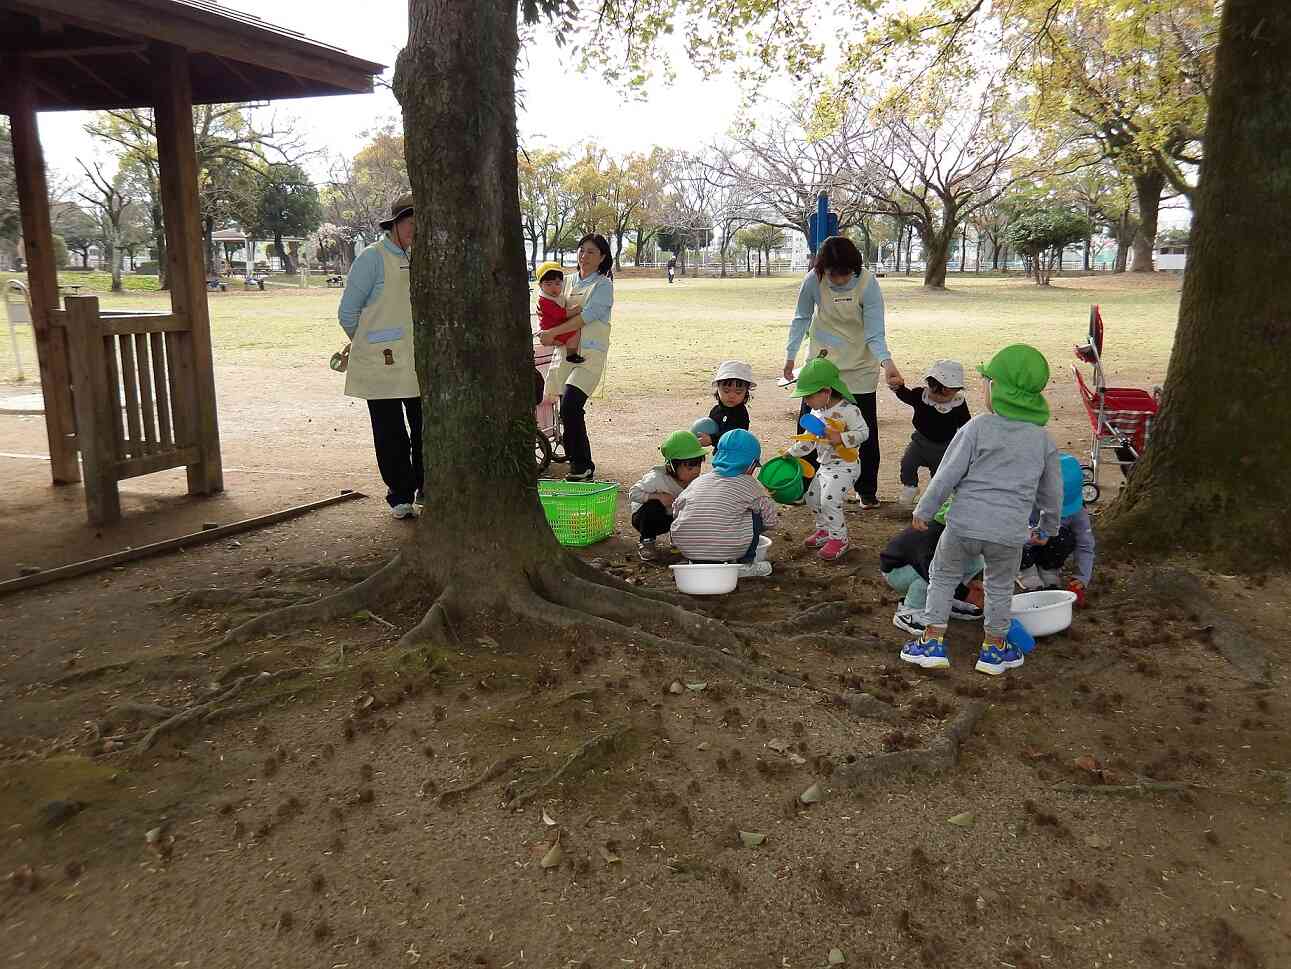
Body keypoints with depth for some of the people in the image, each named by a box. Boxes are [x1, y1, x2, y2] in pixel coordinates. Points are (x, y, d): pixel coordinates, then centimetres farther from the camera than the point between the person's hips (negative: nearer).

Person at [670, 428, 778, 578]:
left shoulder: (699, 480, 15)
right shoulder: (749, 484, 4)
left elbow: (677, 506, 20)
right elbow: (770, 520, 6)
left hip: (687, 549, 5)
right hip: (727, 550, -4)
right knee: (755, 512, 14)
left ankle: (698, 563, 20)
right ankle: (745, 564, 15)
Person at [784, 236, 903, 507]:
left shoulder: (867, 283, -22)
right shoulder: (814, 280, -16)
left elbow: (875, 333, -21)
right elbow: (802, 318, 1)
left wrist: (886, 362, -37)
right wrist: (791, 355, -1)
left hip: (859, 368, -1)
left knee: (866, 432, 6)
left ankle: (867, 490, 21)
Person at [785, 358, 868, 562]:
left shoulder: (848, 410, -18)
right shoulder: (817, 413, 7)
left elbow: (863, 432, -19)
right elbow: (809, 439, 17)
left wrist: (840, 438, -30)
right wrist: (791, 452, 11)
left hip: (845, 466, -9)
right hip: (824, 465, 9)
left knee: (830, 501, -17)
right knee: (813, 497, 15)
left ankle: (839, 539, -1)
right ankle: (824, 530, 34)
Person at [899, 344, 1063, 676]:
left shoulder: (977, 428, -8)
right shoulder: (1043, 439, 4)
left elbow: (947, 475, -7)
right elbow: (1051, 490, 14)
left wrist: (923, 511, 4)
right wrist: (1047, 527, 30)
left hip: (964, 524, -2)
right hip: (1010, 531, 3)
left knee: (942, 577, 17)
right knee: (1000, 588, 23)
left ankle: (933, 642, 18)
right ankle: (994, 648, 33)